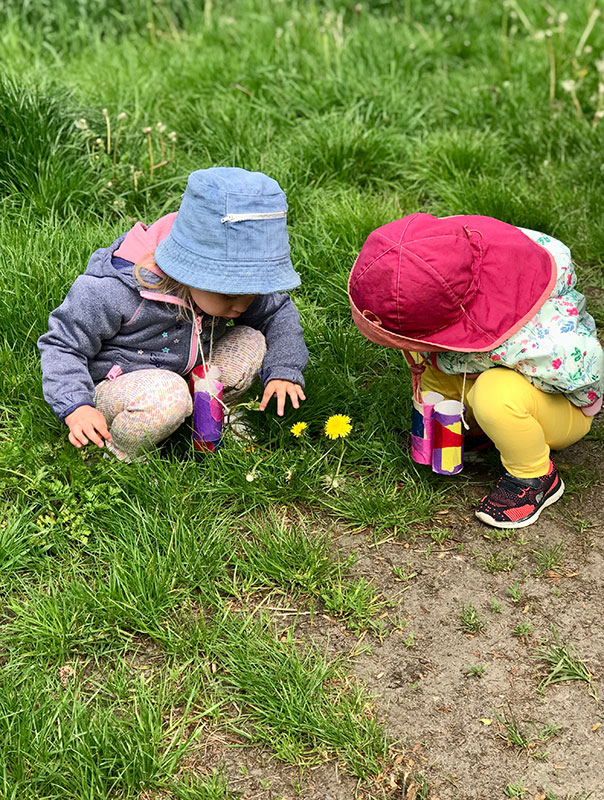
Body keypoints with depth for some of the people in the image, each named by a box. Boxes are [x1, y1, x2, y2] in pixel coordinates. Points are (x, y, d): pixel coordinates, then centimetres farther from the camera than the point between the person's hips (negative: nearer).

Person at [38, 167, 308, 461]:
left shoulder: (233, 282, -14)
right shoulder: (115, 291, -31)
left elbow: (278, 312, 4)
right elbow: (62, 345, -19)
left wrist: (283, 371, -12)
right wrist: (75, 408, -32)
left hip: (187, 376, 6)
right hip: (112, 387, -6)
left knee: (251, 343, -11)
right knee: (164, 394, -39)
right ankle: (117, 455, -12)